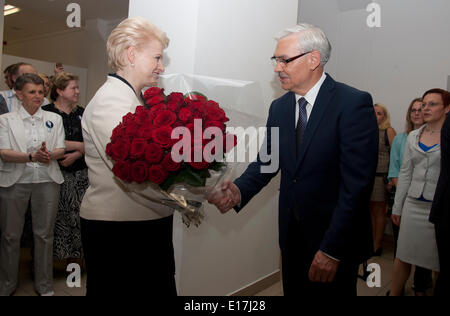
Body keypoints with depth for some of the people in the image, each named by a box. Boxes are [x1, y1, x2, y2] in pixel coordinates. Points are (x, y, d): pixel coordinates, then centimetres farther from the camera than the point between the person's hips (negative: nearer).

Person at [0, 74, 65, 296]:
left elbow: (61, 149, 5)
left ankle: (44, 285, 20)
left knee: (44, 233, 6)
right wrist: (31, 156, -21)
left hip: (47, 180, 1)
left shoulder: (54, 118, 10)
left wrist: (49, 155, -17)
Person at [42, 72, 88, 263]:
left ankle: (72, 258, 12)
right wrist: (80, 145, -6)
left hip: (80, 171, 4)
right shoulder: (46, 112, 0)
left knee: (77, 215, 1)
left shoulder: (81, 113, 14)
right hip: (57, 171, -3)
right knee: (58, 217, -3)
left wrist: (75, 155, -9)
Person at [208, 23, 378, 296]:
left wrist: (332, 249, -20)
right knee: (293, 290, 20)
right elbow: (267, 161, 5)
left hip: (335, 240, -5)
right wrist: (240, 191, -16)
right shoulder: (279, 107, 4)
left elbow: (357, 183, -20)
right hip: (292, 234, 6)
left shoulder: (354, 103, -16)